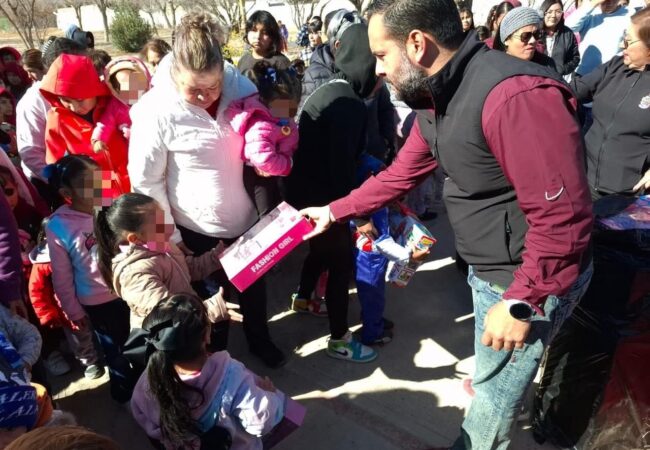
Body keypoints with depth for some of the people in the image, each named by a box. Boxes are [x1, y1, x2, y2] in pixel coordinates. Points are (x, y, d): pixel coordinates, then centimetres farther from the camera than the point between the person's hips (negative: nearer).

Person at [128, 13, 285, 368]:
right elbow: (145, 181, -13)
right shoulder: (157, 112, -20)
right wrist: (169, 237, -10)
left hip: (246, 218, 4)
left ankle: (260, 340, 51)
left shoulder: (239, 87, -9)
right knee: (210, 296, 17)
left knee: (255, 285, 23)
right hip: (197, 229, -3)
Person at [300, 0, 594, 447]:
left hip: (530, 280, -9)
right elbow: (399, 174, 11)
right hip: (487, 269, 9)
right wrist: (334, 211, 13)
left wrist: (518, 303, -23)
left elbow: (562, 217, -30)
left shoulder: (517, 95, -31)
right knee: (491, 371, 28)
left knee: (495, 389, 11)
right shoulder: (435, 99, 1)